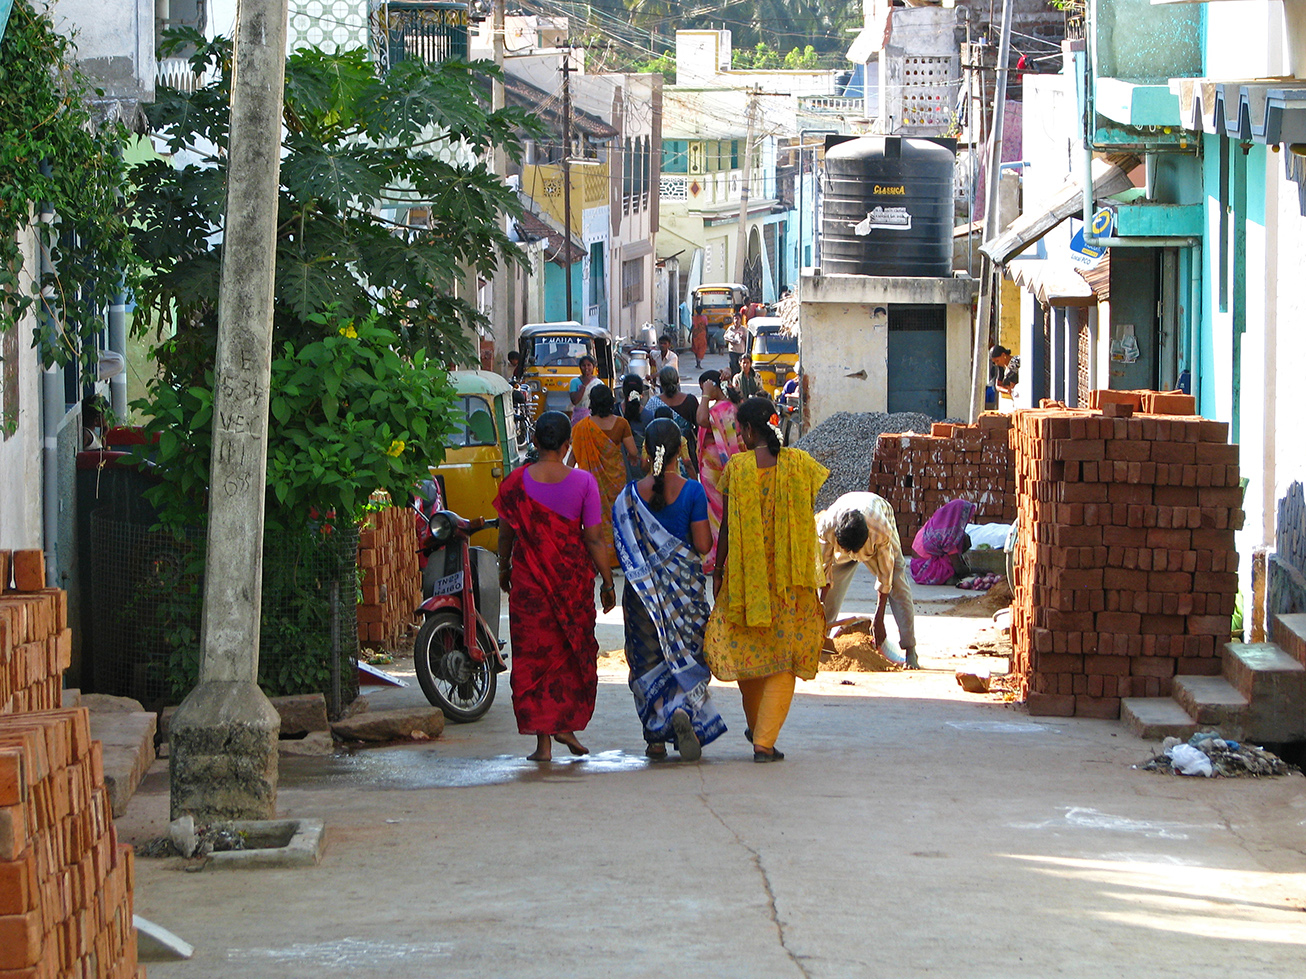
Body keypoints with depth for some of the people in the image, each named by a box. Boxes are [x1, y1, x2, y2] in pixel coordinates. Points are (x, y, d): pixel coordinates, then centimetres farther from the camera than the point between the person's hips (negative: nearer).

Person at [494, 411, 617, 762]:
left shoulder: (516, 482, -6)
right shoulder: (582, 482, -8)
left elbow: (506, 533, 2)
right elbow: (593, 538, -7)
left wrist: (504, 569, 19)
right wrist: (607, 582, 2)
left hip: (529, 579, 0)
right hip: (573, 577, 0)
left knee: (534, 656, 5)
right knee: (575, 653, 18)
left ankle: (543, 741, 3)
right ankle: (568, 724, 15)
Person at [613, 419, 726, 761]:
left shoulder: (631, 495, -5)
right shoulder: (692, 491, -10)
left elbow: (623, 546, -2)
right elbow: (703, 544, -10)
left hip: (643, 588, 1)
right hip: (685, 586, -1)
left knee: (647, 657, 10)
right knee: (687, 654, 8)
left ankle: (655, 738, 11)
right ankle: (684, 711, -20)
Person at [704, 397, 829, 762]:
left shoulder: (737, 467, -7)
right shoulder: (799, 464, -4)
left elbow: (728, 526, -4)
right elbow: (808, 521, 0)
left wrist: (717, 571, 6)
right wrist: (807, 570, 10)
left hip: (746, 573, 0)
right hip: (792, 576, 0)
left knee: (747, 649, 18)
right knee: (784, 660, 5)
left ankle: (757, 728, 31)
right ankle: (765, 741, -3)